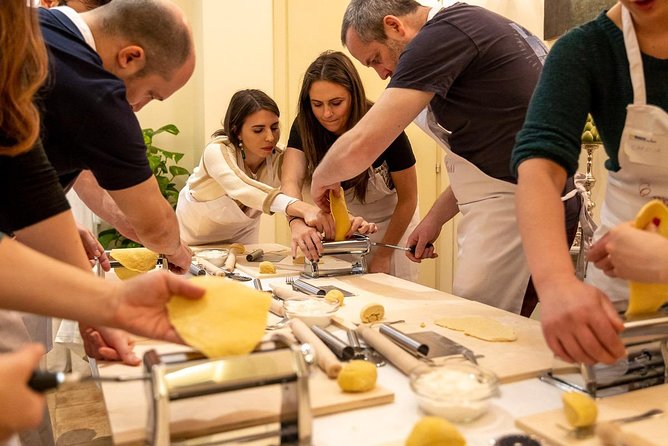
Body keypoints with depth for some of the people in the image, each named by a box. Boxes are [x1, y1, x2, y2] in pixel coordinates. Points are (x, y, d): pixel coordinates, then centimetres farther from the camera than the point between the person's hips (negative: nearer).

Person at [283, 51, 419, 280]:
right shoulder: (305, 126, -20)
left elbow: (408, 200, -18)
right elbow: (290, 181, -33)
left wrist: (383, 255, -14)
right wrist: (298, 223, -54)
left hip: (392, 225, -2)